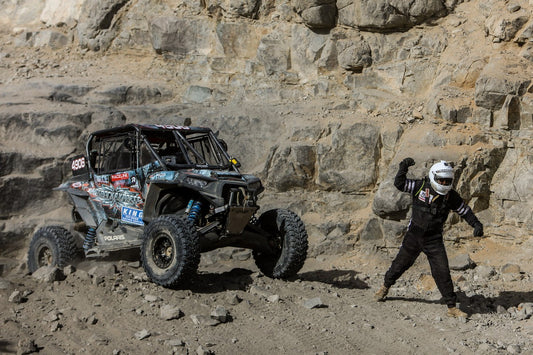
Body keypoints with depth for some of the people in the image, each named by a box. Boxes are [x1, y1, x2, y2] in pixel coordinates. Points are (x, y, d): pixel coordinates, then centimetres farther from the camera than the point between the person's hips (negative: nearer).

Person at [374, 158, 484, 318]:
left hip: (434, 239, 0)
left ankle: (452, 307, 3)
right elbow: (399, 184, -16)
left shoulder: (451, 196, -6)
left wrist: (477, 224, -6)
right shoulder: (420, 186, -11)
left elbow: (465, 211, 5)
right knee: (400, 263, 14)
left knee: (442, 273, -6)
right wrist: (403, 168, -29)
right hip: (414, 236, 0)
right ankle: (385, 287, 41)